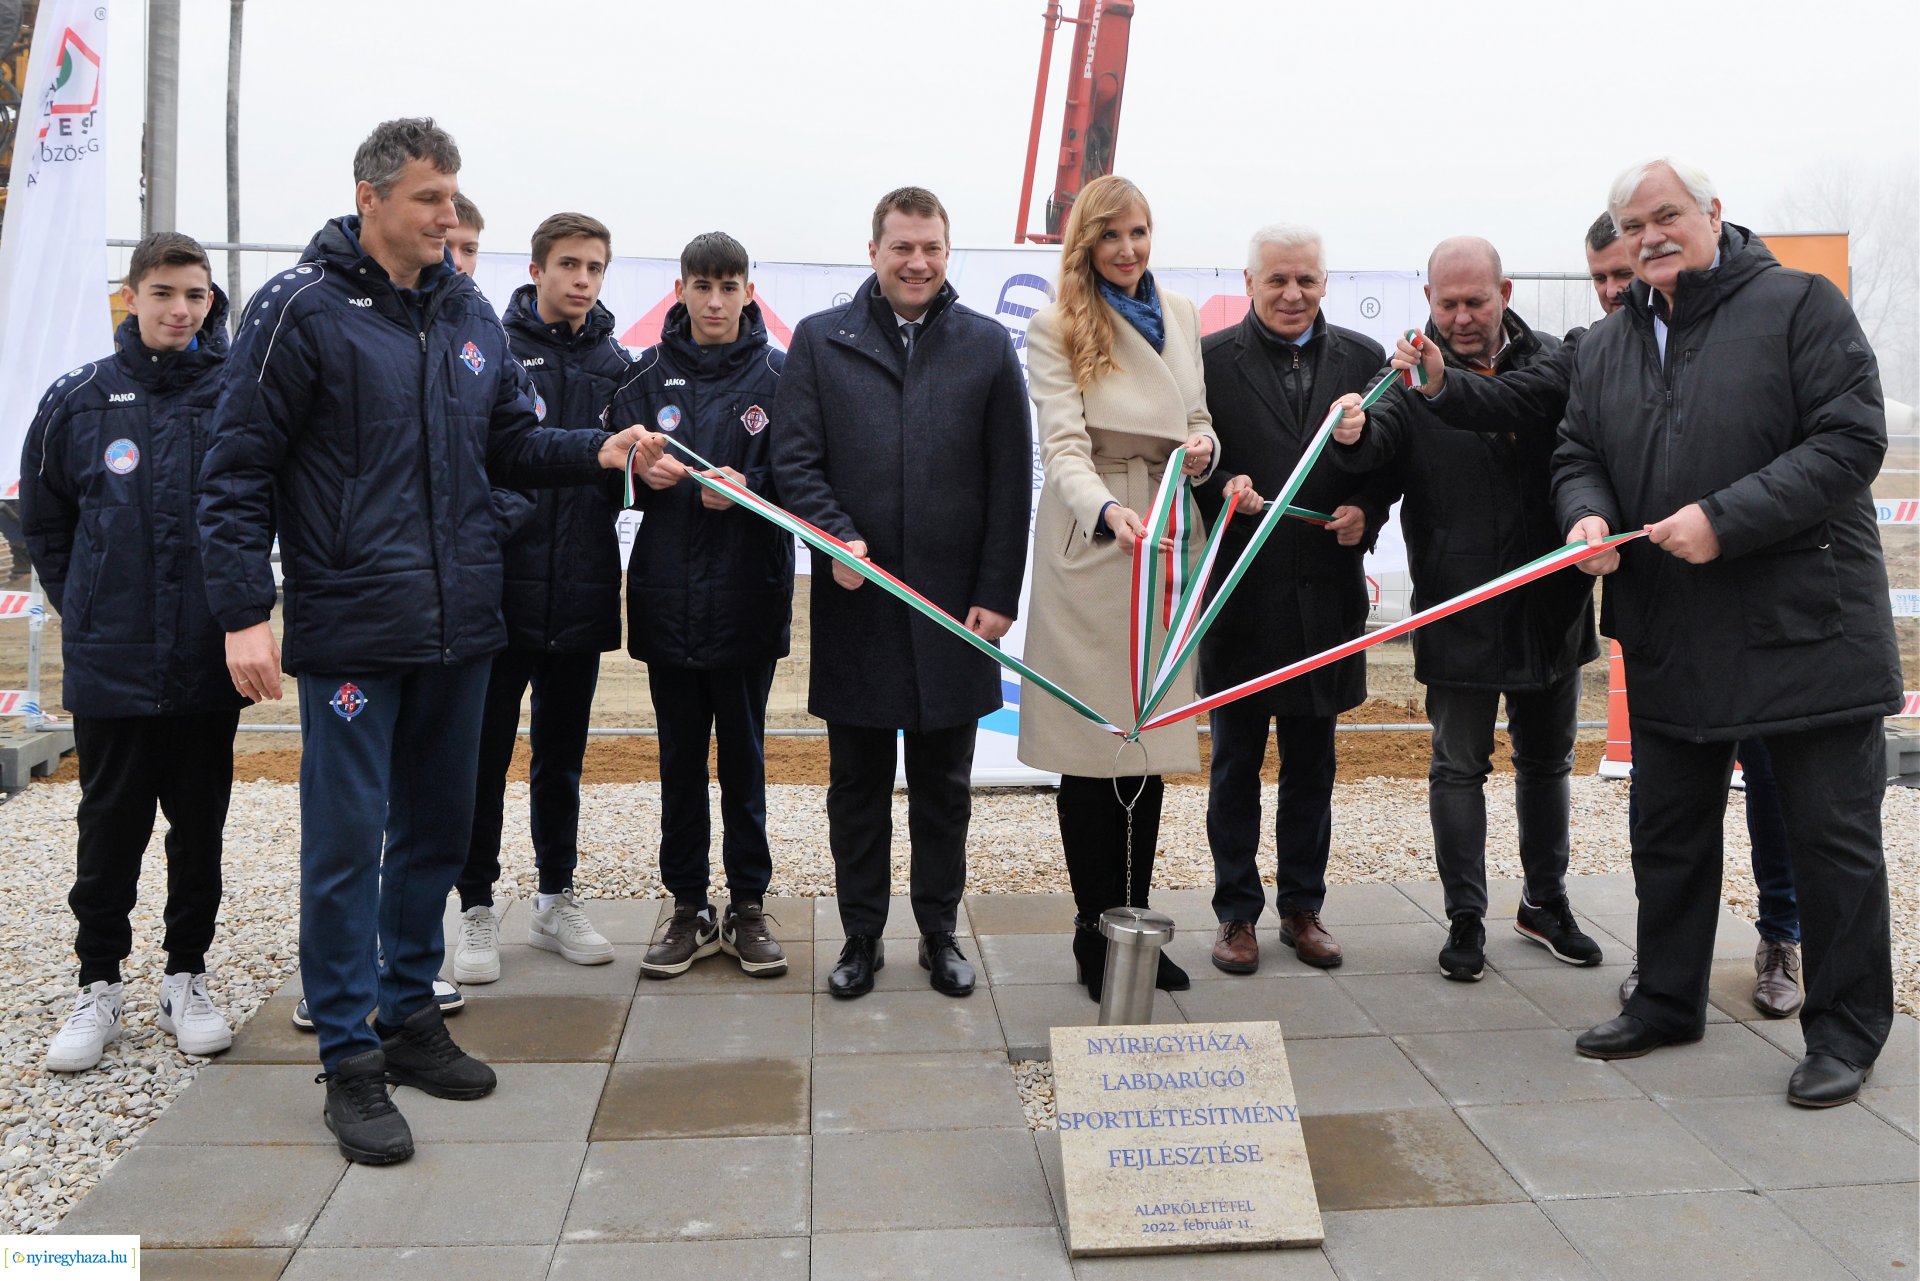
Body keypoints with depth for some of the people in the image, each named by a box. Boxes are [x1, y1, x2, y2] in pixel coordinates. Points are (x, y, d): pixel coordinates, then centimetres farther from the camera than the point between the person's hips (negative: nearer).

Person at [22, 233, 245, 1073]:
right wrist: (84, 610, 7)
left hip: (209, 664, 0)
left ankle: (186, 979, 25)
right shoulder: (76, 402, 2)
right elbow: (43, 525, 13)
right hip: (111, 667, 1)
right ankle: (99, 987, 23)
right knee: (110, 828, 9)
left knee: (200, 828, 10)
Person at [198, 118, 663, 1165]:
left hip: (457, 627, 6)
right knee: (348, 842, 0)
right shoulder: (301, 309, -7)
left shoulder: (468, 313, 11)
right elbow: (237, 472, -8)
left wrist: (598, 452, -1)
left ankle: (410, 1014, 29)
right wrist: (243, 612, -14)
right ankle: (351, 1057, 12)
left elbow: (513, 443, 16)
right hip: (350, 633, -6)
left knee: (438, 829, 14)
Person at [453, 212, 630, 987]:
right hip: (500, 589, -4)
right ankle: (477, 909, 17)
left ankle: (555, 900, 27)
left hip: (581, 595, 4)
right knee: (485, 755, 5)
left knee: (563, 755, 14)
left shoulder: (615, 363, 9)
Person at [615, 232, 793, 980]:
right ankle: (689, 908, 21)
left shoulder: (778, 374, 1)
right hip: (666, 597, 2)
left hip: (748, 597, -2)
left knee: (744, 754, 8)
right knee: (680, 757, 9)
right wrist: (643, 471, -16)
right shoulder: (649, 374, 7)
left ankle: (748, 905, 20)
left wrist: (745, 490, -23)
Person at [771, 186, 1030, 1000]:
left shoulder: (987, 345, 5)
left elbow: (1011, 482, 3)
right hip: (855, 604, 0)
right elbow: (793, 459, 0)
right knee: (857, 783, 10)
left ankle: (940, 932, 25)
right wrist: (836, 534, -17)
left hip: (955, 605, 0)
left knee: (944, 784, 11)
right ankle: (861, 936, 24)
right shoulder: (820, 340, 4)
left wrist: (998, 593, -2)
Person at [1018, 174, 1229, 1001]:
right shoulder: (1054, 329, -4)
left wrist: (1204, 451, -5)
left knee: (1153, 743, 9)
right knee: (1092, 748, -1)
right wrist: (1109, 512, -34)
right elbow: (1064, 446, -15)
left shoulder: (1181, 318, 14)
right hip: (1089, 542, -5)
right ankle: (1097, 938, 11)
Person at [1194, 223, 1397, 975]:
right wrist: (1221, 494, -24)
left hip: (1325, 595, 3)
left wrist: (1367, 508, -9)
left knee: (1311, 764, 14)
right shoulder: (1209, 360, -2)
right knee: (1236, 765, 8)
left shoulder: (1362, 360, 7)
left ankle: (1302, 907, 27)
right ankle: (1236, 912, 20)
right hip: (1240, 595, -2)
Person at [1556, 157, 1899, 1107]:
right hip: (1669, 637, 6)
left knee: (1832, 834, 4)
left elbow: (1851, 440, -13)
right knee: (1669, 831, 15)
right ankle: (1667, 1001, 31)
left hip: (1805, 627, -5)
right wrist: (1587, 512, -9)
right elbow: (1579, 453, 15)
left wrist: (1725, 519, -22)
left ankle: (1846, 1028, 18)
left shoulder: (1800, 306, -6)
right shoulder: (1606, 347, 12)